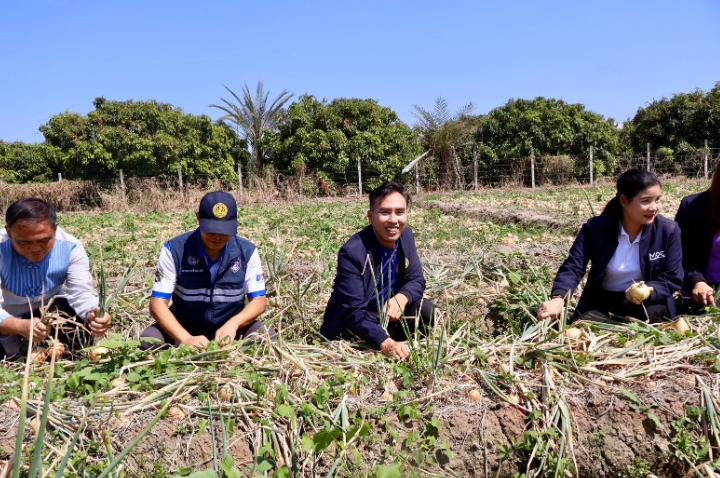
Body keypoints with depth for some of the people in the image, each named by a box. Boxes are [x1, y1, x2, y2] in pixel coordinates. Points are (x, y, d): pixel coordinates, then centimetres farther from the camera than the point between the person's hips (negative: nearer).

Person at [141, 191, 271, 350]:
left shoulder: (247, 251, -10)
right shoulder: (174, 249, -15)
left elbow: (259, 300, -7)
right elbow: (158, 304, -17)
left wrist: (233, 324, -29)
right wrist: (186, 338, -34)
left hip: (230, 327, 1)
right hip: (184, 327, 0)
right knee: (149, 340, -30)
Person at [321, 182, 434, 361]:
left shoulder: (406, 236, -7)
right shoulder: (352, 252, -29)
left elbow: (417, 280, -2)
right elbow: (353, 311, -32)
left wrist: (402, 297, -27)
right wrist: (385, 342, -47)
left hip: (385, 312, 6)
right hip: (347, 326, -6)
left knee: (425, 310, -19)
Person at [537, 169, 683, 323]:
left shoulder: (669, 231, -11)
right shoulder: (596, 227, -14)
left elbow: (673, 280, -10)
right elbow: (573, 266, -21)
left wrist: (648, 291, -36)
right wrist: (558, 298, -42)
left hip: (648, 300, 1)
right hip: (602, 299, -1)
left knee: (653, 312, -33)